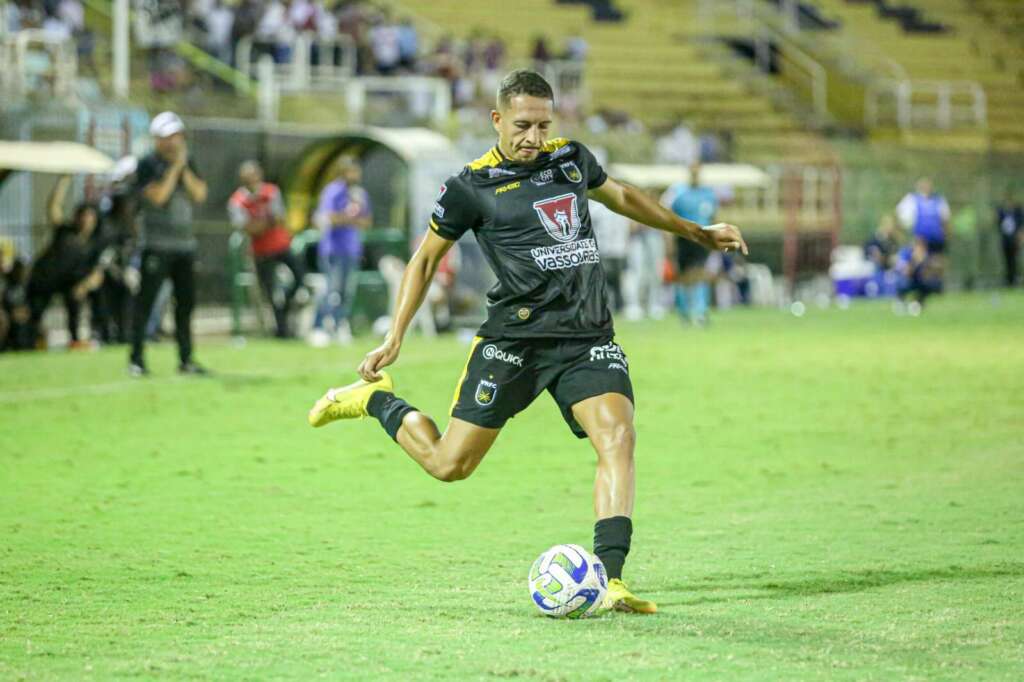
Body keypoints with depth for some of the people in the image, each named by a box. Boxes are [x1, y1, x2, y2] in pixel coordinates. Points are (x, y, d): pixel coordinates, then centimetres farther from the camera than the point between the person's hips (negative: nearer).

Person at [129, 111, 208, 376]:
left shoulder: (187, 164, 13)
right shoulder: (148, 165, -6)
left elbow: (200, 194, 4)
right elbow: (158, 196, -18)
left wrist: (185, 170, -6)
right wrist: (175, 168, -13)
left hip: (184, 244, 6)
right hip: (156, 243, -6)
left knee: (186, 302, 7)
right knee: (146, 300, -6)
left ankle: (186, 359, 13)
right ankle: (136, 359, -5)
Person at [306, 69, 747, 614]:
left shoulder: (571, 159, 10)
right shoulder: (471, 187, -3)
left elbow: (620, 196, 31)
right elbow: (426, 258, 8)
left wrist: (698, 232, 38)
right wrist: (394, 341, 4)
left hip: (588, 337, 3)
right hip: (514, 337, -3)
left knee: (618, 437, -22)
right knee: (449, 464, -2)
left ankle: (610, 579, -25)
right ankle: (377, 400, 28)